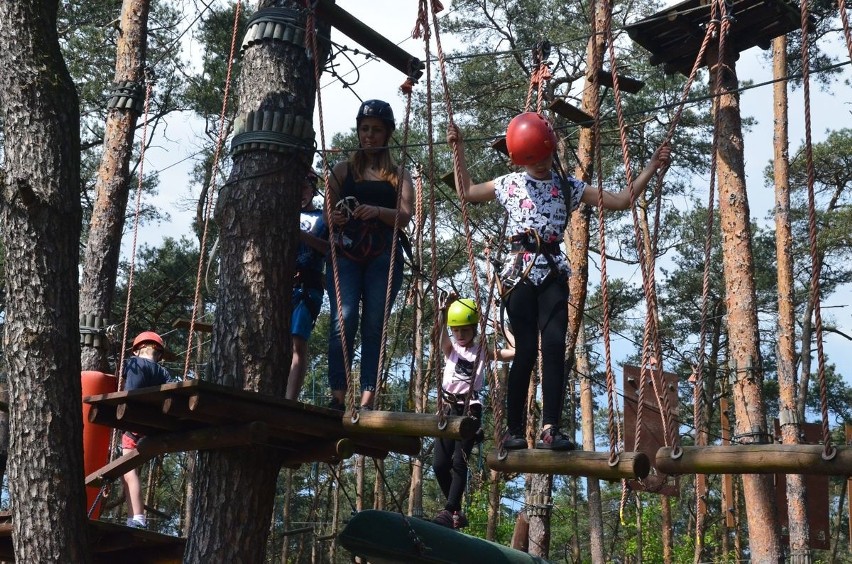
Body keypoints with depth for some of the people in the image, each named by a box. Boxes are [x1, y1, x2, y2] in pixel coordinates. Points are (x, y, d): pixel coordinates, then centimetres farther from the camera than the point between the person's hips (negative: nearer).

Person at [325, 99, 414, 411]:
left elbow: (404, 217, 1)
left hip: (383, 257, 0)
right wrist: (334, 218, -13)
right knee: (344, 320, -15)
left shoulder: (399, 174, 14)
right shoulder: (343, 169, 15)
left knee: (374, 326, -5)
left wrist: (377, 211, -19)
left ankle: (367, 400, -7)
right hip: (346, 255, 0)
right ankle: (338, 396, -17)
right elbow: (328, 211, 11)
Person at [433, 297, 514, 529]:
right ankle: (457, 512, 15)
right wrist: (444, 311, -27)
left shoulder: (483, 351, 4)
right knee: (440, 464, 1)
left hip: (470, 409, -3)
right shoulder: (450, 348, 9)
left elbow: (516, 352, -6)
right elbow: (440, 334, -13)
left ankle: (449, 511, -18)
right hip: (448, 407, 3)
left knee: (459, 462, -14)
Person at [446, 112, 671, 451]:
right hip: (520, 272, -1)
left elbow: (621, 200, 11)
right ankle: (514, 430, 3)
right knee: (526, 349, -7)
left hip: (553, 273, 2)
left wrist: (652, 167, 6)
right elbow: (466, 191, 23)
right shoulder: (509, 184, 10)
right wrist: (459, 150, 22)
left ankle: (549, 429, -18)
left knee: (555, 345, -14)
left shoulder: (569, 187, 11)